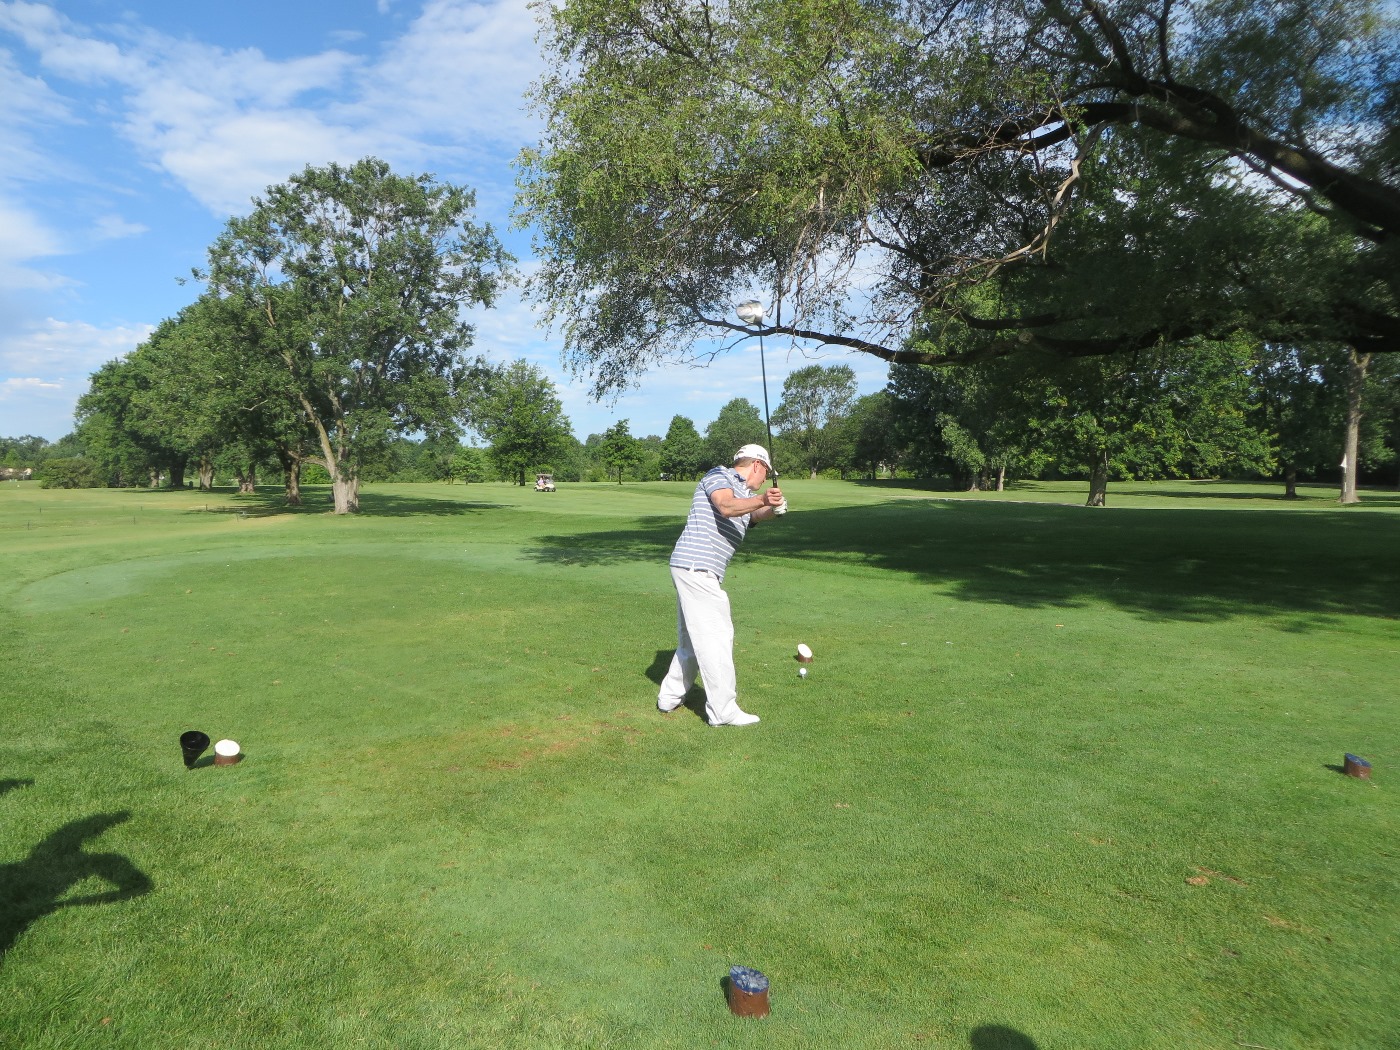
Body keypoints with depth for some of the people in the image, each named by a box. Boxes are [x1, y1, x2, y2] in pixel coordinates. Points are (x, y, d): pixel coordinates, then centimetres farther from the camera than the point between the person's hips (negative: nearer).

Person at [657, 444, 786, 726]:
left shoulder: (744, 492, 21)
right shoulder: (718, 475, -4)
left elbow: (756, 514, -1)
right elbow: (726, 507, -25)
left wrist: (772, 507, -23)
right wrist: (761, 499, -40)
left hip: (697, 571, 10)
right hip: (696, 567, -10)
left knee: (694, 636, 19)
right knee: (717, 636, -8)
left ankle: (670, 697, 29)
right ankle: (723, 711, -3)